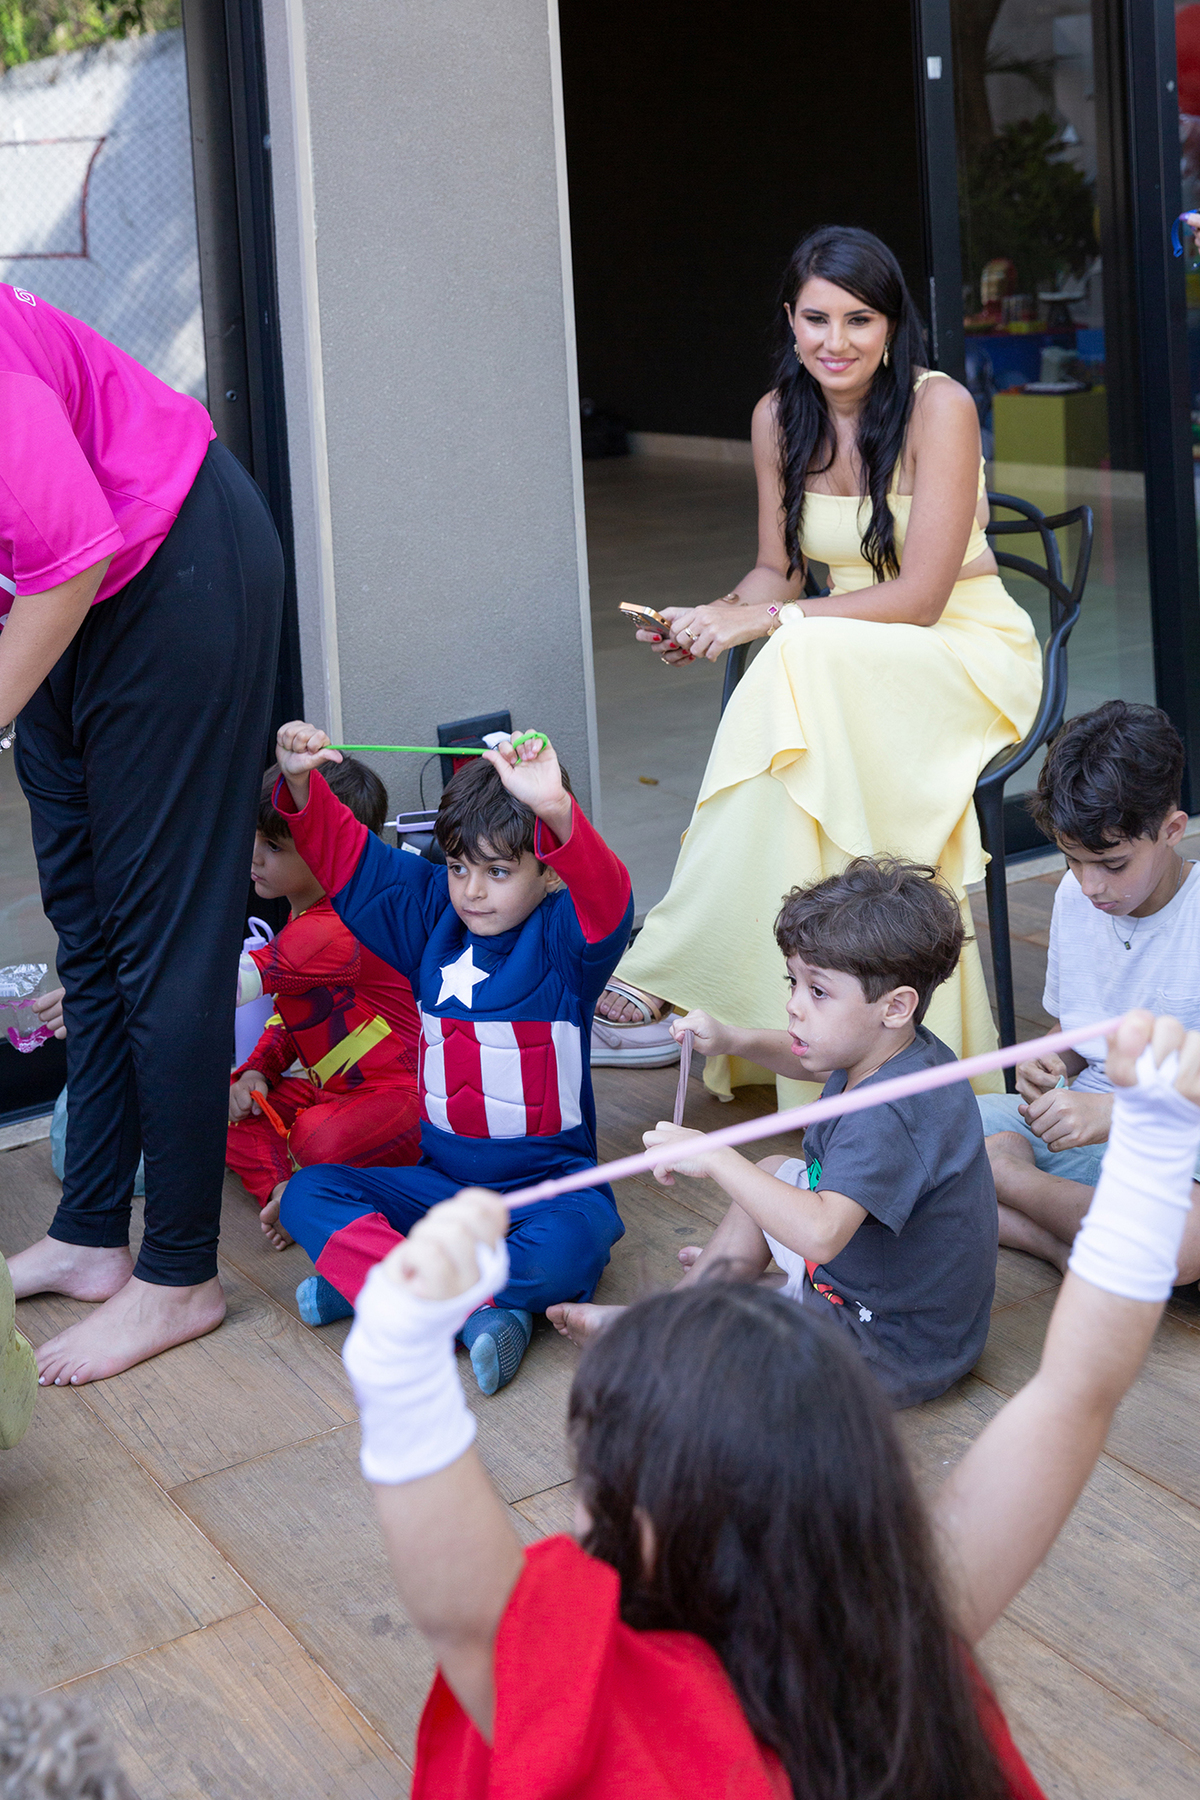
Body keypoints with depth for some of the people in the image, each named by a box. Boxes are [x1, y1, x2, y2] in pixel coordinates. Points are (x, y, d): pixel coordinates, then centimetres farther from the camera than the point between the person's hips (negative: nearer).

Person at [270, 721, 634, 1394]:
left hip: (548, 1180, -5)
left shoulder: (562, 939, -11)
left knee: (572, 1244, -38)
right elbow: (349, 855, 5)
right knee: (307, 1195, -13)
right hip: (441, 1178, 5)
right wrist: (301, 783, -16)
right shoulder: (432, 916, 6)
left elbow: (605, 897, -34)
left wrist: (556, 809, -54)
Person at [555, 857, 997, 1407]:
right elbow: (809, 1059, 20)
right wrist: (735, 1041, 3)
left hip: (896, 1352, -10)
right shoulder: (900, 1053, -3)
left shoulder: (887, 1116, -34)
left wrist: (713, 1158, -38)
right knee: (773, 1172, 21)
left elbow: (819, 1234, -46)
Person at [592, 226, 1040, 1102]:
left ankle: (666, 977, -32)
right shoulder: (779, 417, 3)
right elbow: (777, 571, 9)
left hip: (970, 654, -4)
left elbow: (920, 596, -18)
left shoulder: (940, 407, -14)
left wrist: (768, 622, -25)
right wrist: (718, 618, -14)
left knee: (805, 662, -35)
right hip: (852, 665, 5)